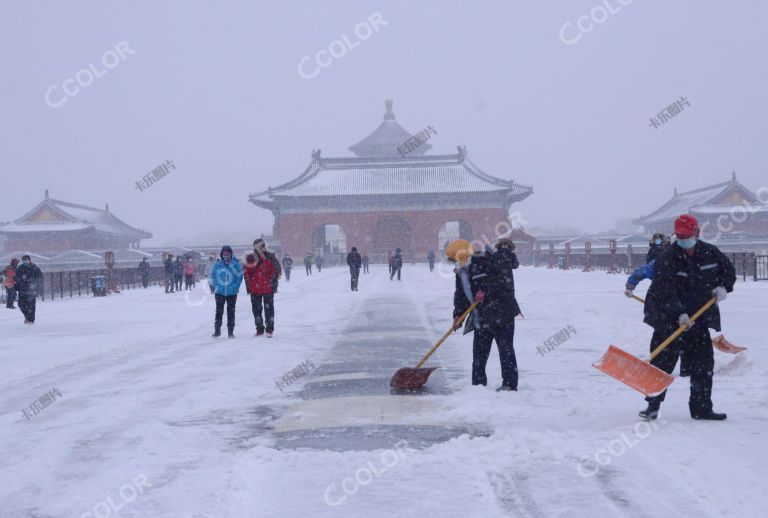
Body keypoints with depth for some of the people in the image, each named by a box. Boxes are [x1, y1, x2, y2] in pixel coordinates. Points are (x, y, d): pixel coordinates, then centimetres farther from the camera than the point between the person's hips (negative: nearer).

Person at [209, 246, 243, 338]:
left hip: (232, 293, -1)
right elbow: (212, 277, 7)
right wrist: (216, 286, -2)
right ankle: (217, 330, 13)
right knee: (219, 312, 5)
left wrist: (236, 287, -8)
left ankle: (231, 331, 13)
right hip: (219, 292, 1)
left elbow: (239, 276, 1)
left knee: (231, 312, 6)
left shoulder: (235, 263, -5)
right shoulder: (217, 264, -3)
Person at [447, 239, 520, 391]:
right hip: (481, 319, 9)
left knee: (505, 349, -4)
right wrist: (458, 314, 5)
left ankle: (510, 384, 1)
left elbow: (501, 278, -19)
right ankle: (478, 384, 19)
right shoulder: (461, 273, 13)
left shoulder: (483, 262, -13)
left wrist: (485, 291, -22)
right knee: (479, 351, 11)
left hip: (501, 314, -9)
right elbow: (460, 296, 16)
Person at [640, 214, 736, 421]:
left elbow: (729, 270, 18)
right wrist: (680, 314, -34)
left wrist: (723, 287, -2)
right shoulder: (667, 258, -15)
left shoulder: (710, 253, 0)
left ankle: (701, 408, 15)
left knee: (703, 363, 5)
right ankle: (652, 406, 3)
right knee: (662, 361, -6)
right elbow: (665, 291, -23)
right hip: (669, 319, -5)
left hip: (698, 317, 5)